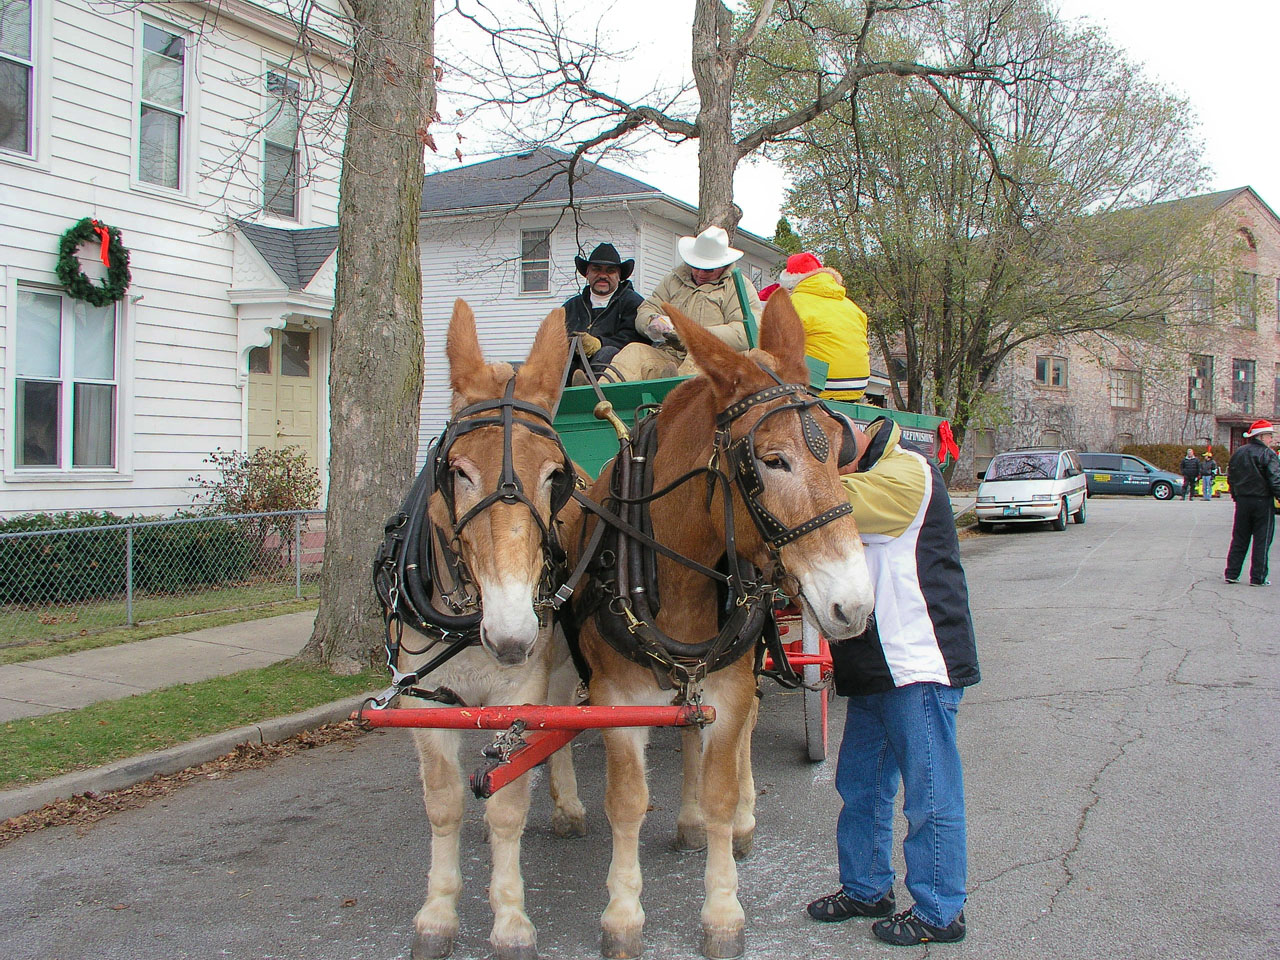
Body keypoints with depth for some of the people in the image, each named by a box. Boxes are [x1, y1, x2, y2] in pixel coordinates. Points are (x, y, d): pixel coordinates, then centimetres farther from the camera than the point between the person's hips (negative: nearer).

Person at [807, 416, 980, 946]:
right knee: (860, 784, 18)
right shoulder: (868, 481, 15)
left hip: (919, 665, -10)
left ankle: (939, 913, 13)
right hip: (875, 666, 10)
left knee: (929, 795, 1)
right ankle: (866, 887, 33)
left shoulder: (905, 475, -17)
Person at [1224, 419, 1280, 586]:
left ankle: (1231, 574, 12)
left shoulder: (1238, 453, 8)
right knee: (1262, 541, 2)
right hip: (1262, 502, -6)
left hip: (1242, 502, 6)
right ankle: (1258, 578, 2)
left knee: (1239, 540, 12)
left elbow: (1230, 478, 14)